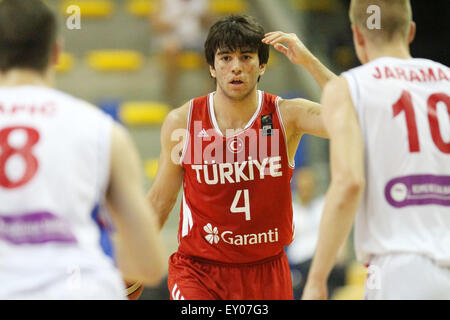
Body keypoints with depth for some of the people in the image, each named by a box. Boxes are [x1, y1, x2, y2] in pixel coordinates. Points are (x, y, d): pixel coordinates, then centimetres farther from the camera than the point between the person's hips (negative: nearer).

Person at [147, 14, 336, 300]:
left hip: (267, 271, 1)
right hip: (199, 272, -1)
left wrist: (308, 60, -25)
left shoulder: (286, 115, -7)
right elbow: (160, 199, 6)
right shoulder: (181, 122, -5)